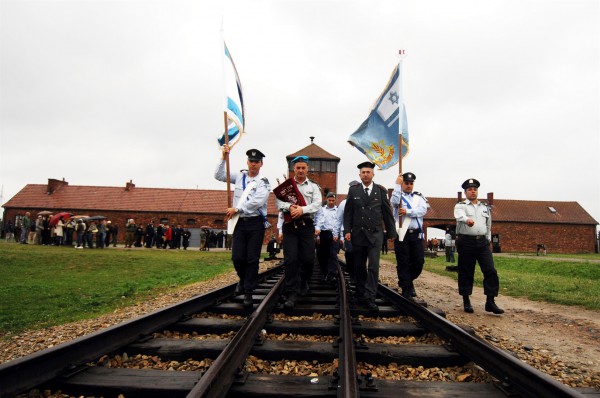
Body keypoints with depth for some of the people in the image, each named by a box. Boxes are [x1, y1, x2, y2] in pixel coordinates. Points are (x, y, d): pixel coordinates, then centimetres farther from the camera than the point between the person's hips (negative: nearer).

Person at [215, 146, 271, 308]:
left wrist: (236, 209, -13)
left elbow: (257, 202, -16)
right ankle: (243, 279, 30)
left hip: (256, 223, -3)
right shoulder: (240, 176, 11)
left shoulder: (263, 182, -3)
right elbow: (219, 175, 11)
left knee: (252, 259, -1)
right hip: (240, 222, 3)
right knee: (237, 257, 0)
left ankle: (248, 292, 9)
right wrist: (224, 158, 0)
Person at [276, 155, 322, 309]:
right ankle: (292, 293, -2)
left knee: (308, 258, 0)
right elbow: (279, 202, 0)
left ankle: (303, 281, 30)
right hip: (289, 226, 0)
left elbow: (317, 205, -2)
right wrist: (289, 207, -20)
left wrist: (302, 209, -18)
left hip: (306, 225, 1)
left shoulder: (313, 186, 12)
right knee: (291, 259, -7)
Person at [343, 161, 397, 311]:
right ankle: (361, 293, 27)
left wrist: (391, 232, 6)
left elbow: (387, 213, 5)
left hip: (375, 234, -1)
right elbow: (348, 212, 5)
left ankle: (370, 298, -3)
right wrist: (347, 230, -4)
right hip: (358, 234, 2)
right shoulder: (353, 190, 5)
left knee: (373, 266, -8)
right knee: (359, 266, 11)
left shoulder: (381, 190, 3)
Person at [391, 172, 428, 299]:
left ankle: (409, 280, 30)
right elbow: (394, 203, -19)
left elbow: (423, 210, -5)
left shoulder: (419, 197, 14)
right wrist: (397, 185, -18)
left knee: (419, 261, 4)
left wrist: (407, 212, -16)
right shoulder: (398, 196, 6)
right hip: (401, 234, -3)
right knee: (403, 263, 0)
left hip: (416, 234, 3)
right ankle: (406, 290, 9)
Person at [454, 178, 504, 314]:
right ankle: (466, 302, 14)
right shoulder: (460, 206, 2)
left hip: (482, 242, 4)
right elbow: (460, 216, -22)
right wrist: (467, 219, -44)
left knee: (491, 271, -6)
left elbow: (489, 226, 23)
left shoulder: (485, 207, 18)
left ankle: (490, 302, 0)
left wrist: (488, 240, 16)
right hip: (466, 242, -4)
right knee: (466, 273, 2)